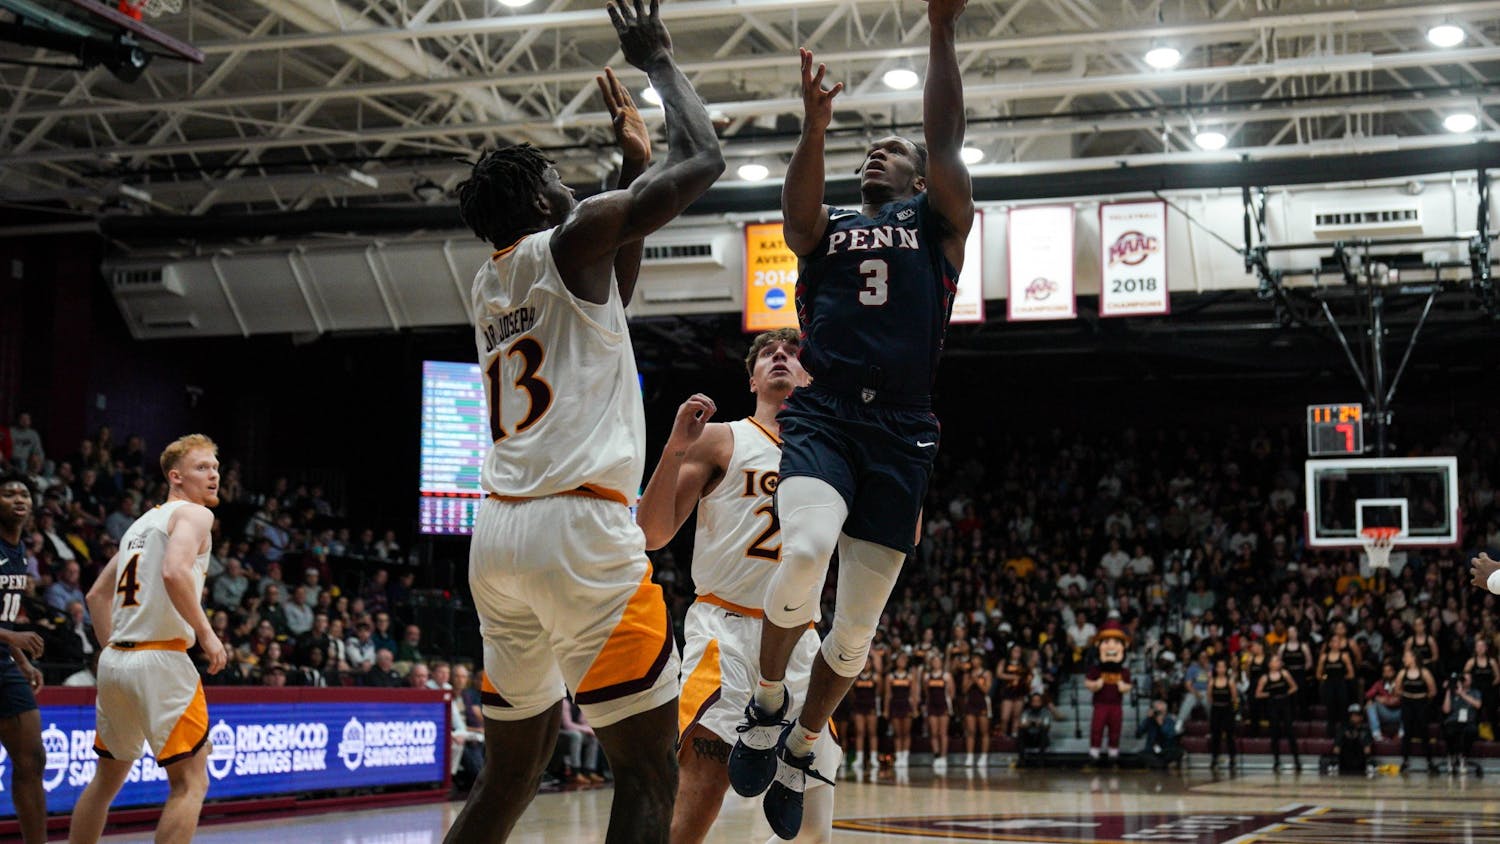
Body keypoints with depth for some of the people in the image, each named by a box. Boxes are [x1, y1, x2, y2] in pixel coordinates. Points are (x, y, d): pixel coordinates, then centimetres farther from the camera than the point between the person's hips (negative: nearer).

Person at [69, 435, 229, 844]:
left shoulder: (142, 524, 22)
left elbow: (97, 595, 26)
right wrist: (206, 633, -16)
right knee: (191, 782, -5)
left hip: (114, 660, 9)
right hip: (160, 658, -9)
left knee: (107, 778, 21)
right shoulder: (193, 514, -4)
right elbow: (174, 571, -23)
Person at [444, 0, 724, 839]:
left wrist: (635, 160, 37)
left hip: (500, 534, 9)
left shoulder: (491, 283, 21)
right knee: (651, 769, -5)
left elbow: (607, 298, 37)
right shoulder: (569, 240, -2)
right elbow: (704, 160, 0)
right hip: (580, 528, -9)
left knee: (513, 769, 18)